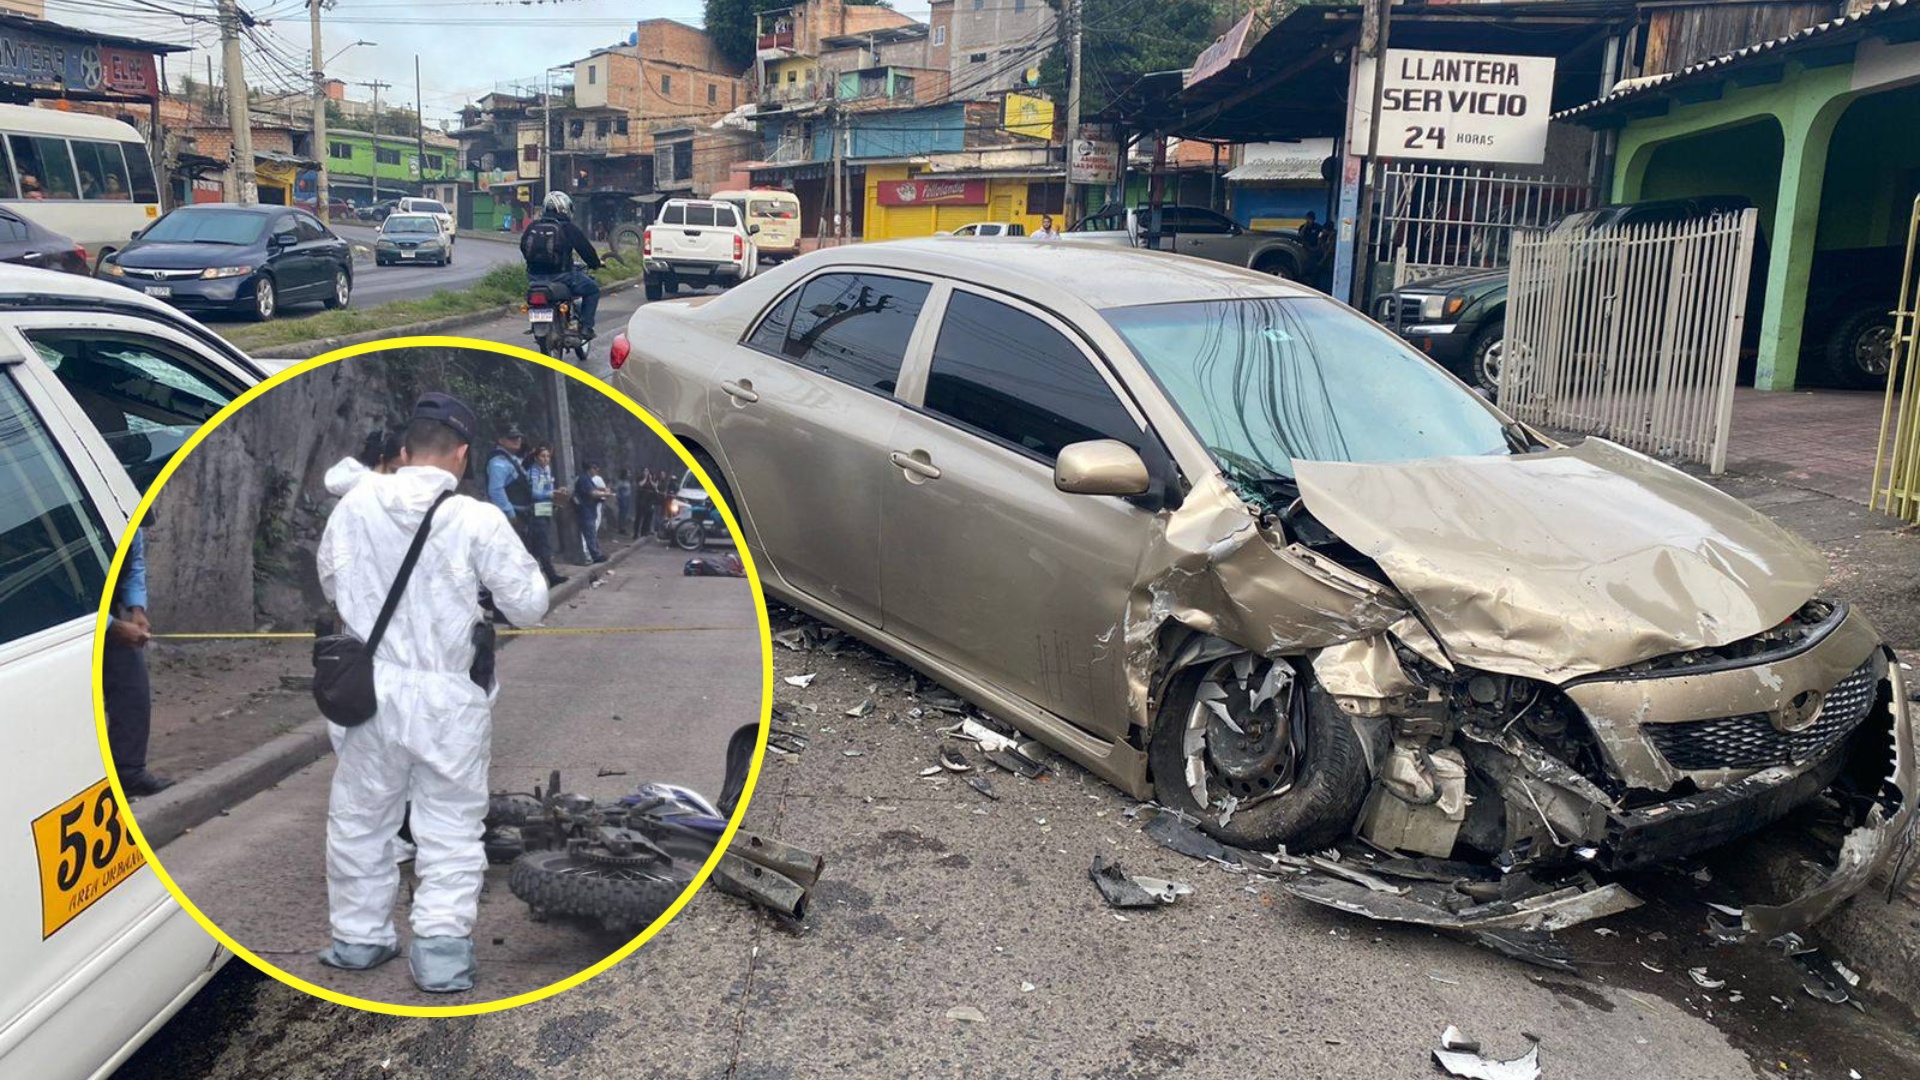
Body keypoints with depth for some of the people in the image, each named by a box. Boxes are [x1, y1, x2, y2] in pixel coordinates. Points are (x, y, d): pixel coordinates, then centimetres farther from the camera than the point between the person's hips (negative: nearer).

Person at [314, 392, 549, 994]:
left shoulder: (355, 505, -3)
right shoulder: (477, 521, -15)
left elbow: (329, 582, 13)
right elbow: (529, 605, -9)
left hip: (371, 689, 4)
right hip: (448, 698, -3)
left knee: (360, 817, 20)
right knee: (451, 827, 9)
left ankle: (358, 937, 31)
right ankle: (440, 948, 6)